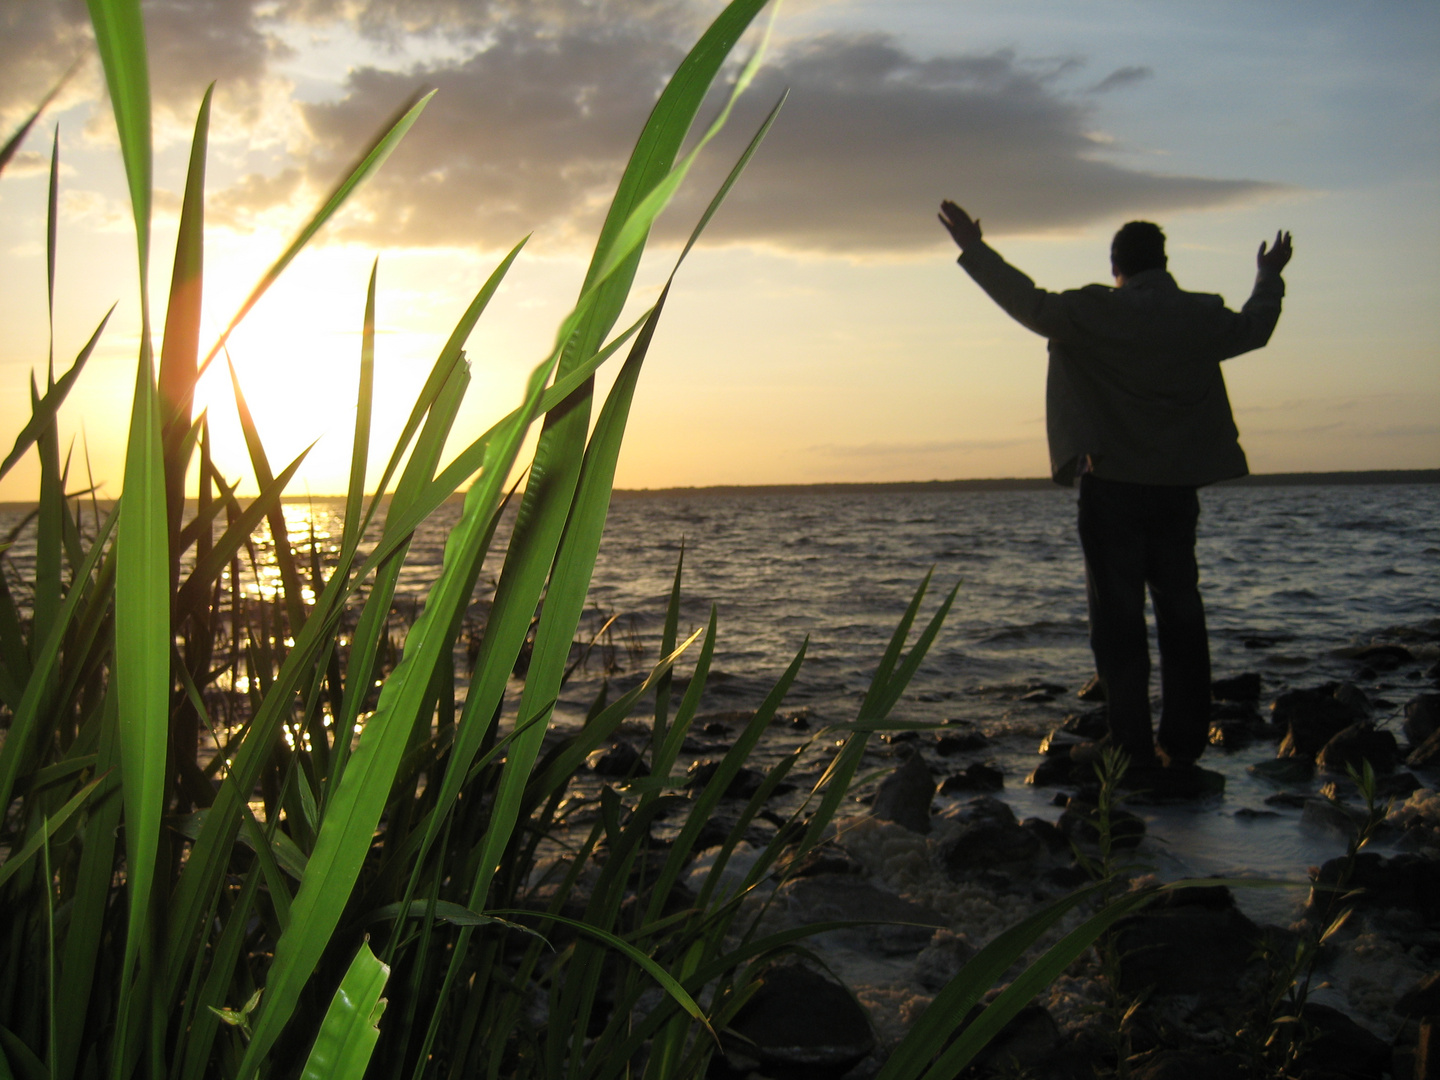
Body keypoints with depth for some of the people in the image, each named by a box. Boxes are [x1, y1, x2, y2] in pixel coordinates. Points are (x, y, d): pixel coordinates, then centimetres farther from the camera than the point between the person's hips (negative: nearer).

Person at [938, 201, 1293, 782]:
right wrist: (1269, 279, 43)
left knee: (1119, 622, 0)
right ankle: (1183, 747, 14)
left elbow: (1029, 304, -7)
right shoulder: (1203, 317, 4)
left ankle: (1134, 751, -2)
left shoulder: (1096, 314, -9)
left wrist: (973, 249, 3)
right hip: (1179, 488, 4)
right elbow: (1255, 327, 23)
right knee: (1181, 617, 11)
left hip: (1113, 486, -4)